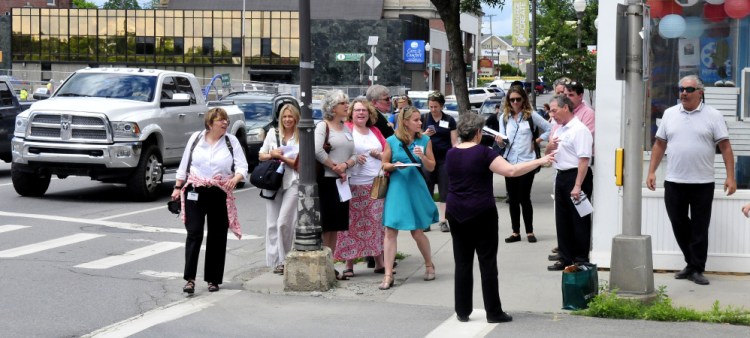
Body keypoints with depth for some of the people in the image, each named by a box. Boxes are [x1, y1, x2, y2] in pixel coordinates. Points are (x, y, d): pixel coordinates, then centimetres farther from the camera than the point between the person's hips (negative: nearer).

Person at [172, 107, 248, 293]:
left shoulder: (232, 141, 4)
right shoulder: (196, 138, 6)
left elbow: (242, 166, -4)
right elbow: (184, 165, 12)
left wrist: (236, 178, -25)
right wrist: (177, 188, 9)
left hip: (220, 195, 1)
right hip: (195, 193, -1)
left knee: (217, 237, 5)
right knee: (194, 234, -9)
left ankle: (213, 279, 15)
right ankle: (190, 278, -9)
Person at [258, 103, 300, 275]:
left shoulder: (301, 137, -1)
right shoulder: (272, 133, 11)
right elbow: (261, 155, 14)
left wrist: (281, 157, -10)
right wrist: (272, 155, -6)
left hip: (292, 182, -4)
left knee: (284, 222, -12)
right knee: (272, 224, 4)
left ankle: (285, 259, 1)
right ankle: (276, 260, 12)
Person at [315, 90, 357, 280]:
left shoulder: (347, 129, 16)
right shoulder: (323, 126, -5)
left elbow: (354, 155, 12)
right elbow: (317, 151, -20)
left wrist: (345, 165, -9)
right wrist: (335, 167, -12)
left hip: (342, 181, 7)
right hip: (326, 181, -7)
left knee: (336, 226, 9)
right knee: (325, 225, -5)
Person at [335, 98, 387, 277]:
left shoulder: (375, 131, 16)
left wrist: (379, 154, -2)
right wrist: (353, 158, -18)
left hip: (376, 184, 5)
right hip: (354, 186, -5)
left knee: (376, 224, 8)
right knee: (352, 224, -4)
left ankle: (379, 262, 14)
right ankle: (349, 264, 2)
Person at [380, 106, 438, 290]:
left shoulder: (424, 140, 3)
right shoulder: (392, 141, -2)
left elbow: (431, 167, 4)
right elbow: (384, 165, 5)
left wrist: (423, 157, -15)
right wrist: (395, 166, -15)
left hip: (416, 188, 1)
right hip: (396, 187, -1)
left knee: (417, 232, 6)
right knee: (390, 231, -5)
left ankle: (429, 265, 31)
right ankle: (388, 275, -1)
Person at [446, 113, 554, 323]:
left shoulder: (450, 154, 5)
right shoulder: (483, 153, -12)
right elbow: (512, 170, -20)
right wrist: (540, 161, -13)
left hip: (457, 214, 5)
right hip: (482, 214, -5)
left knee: (462, 263, 8)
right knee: (487, 262, 1)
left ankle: (462, 311, 11)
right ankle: (493, 312, 4)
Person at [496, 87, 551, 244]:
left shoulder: (531, 116, -4)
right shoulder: (504, 117, 7)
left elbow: (549, 129, 0)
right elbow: (503, 141, 8)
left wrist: (537, 142, -6)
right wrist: (500, 141, -13)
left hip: (527, 162, -4)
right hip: (509, 162, 4)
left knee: (524, 198, -2)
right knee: (512, 198, 7)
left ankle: (530, 232, 10)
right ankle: (515, 232, 13)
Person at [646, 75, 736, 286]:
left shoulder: (713, 116, -2)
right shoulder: (670, 114, 7)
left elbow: (725, 147, -3)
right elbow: (659, 144, 11)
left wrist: (730, 177, -11)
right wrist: (651, 172, 5)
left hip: (702, 183, -3)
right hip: (674, 182, 3)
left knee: (700, 229, 3)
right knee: (679, 225, 9)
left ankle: (697, 269, 11)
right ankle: (692, 263, 25)